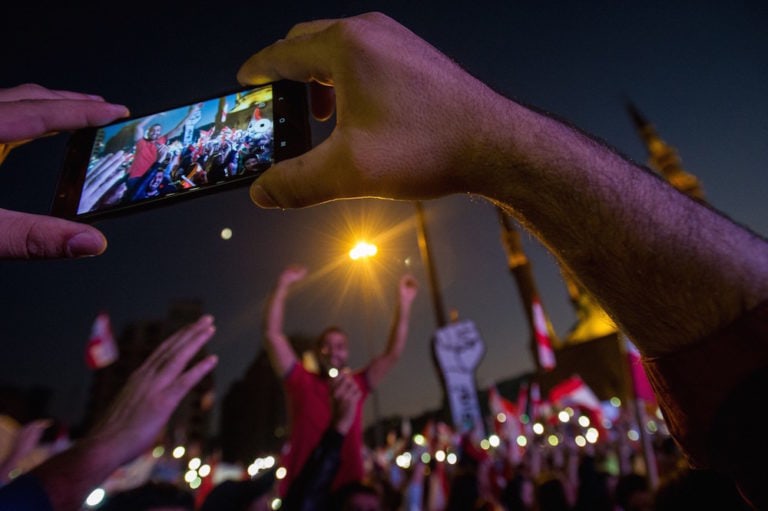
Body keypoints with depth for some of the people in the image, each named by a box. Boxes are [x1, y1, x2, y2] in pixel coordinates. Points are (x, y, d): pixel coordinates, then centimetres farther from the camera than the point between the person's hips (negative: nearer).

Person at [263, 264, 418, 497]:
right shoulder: (301, 382, 0)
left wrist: (404, 302, -6)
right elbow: (273, 335, -7)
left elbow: (393, 353, 0)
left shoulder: (355, 386, 4)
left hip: (348, 488, 2)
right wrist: (283, 286, -12)